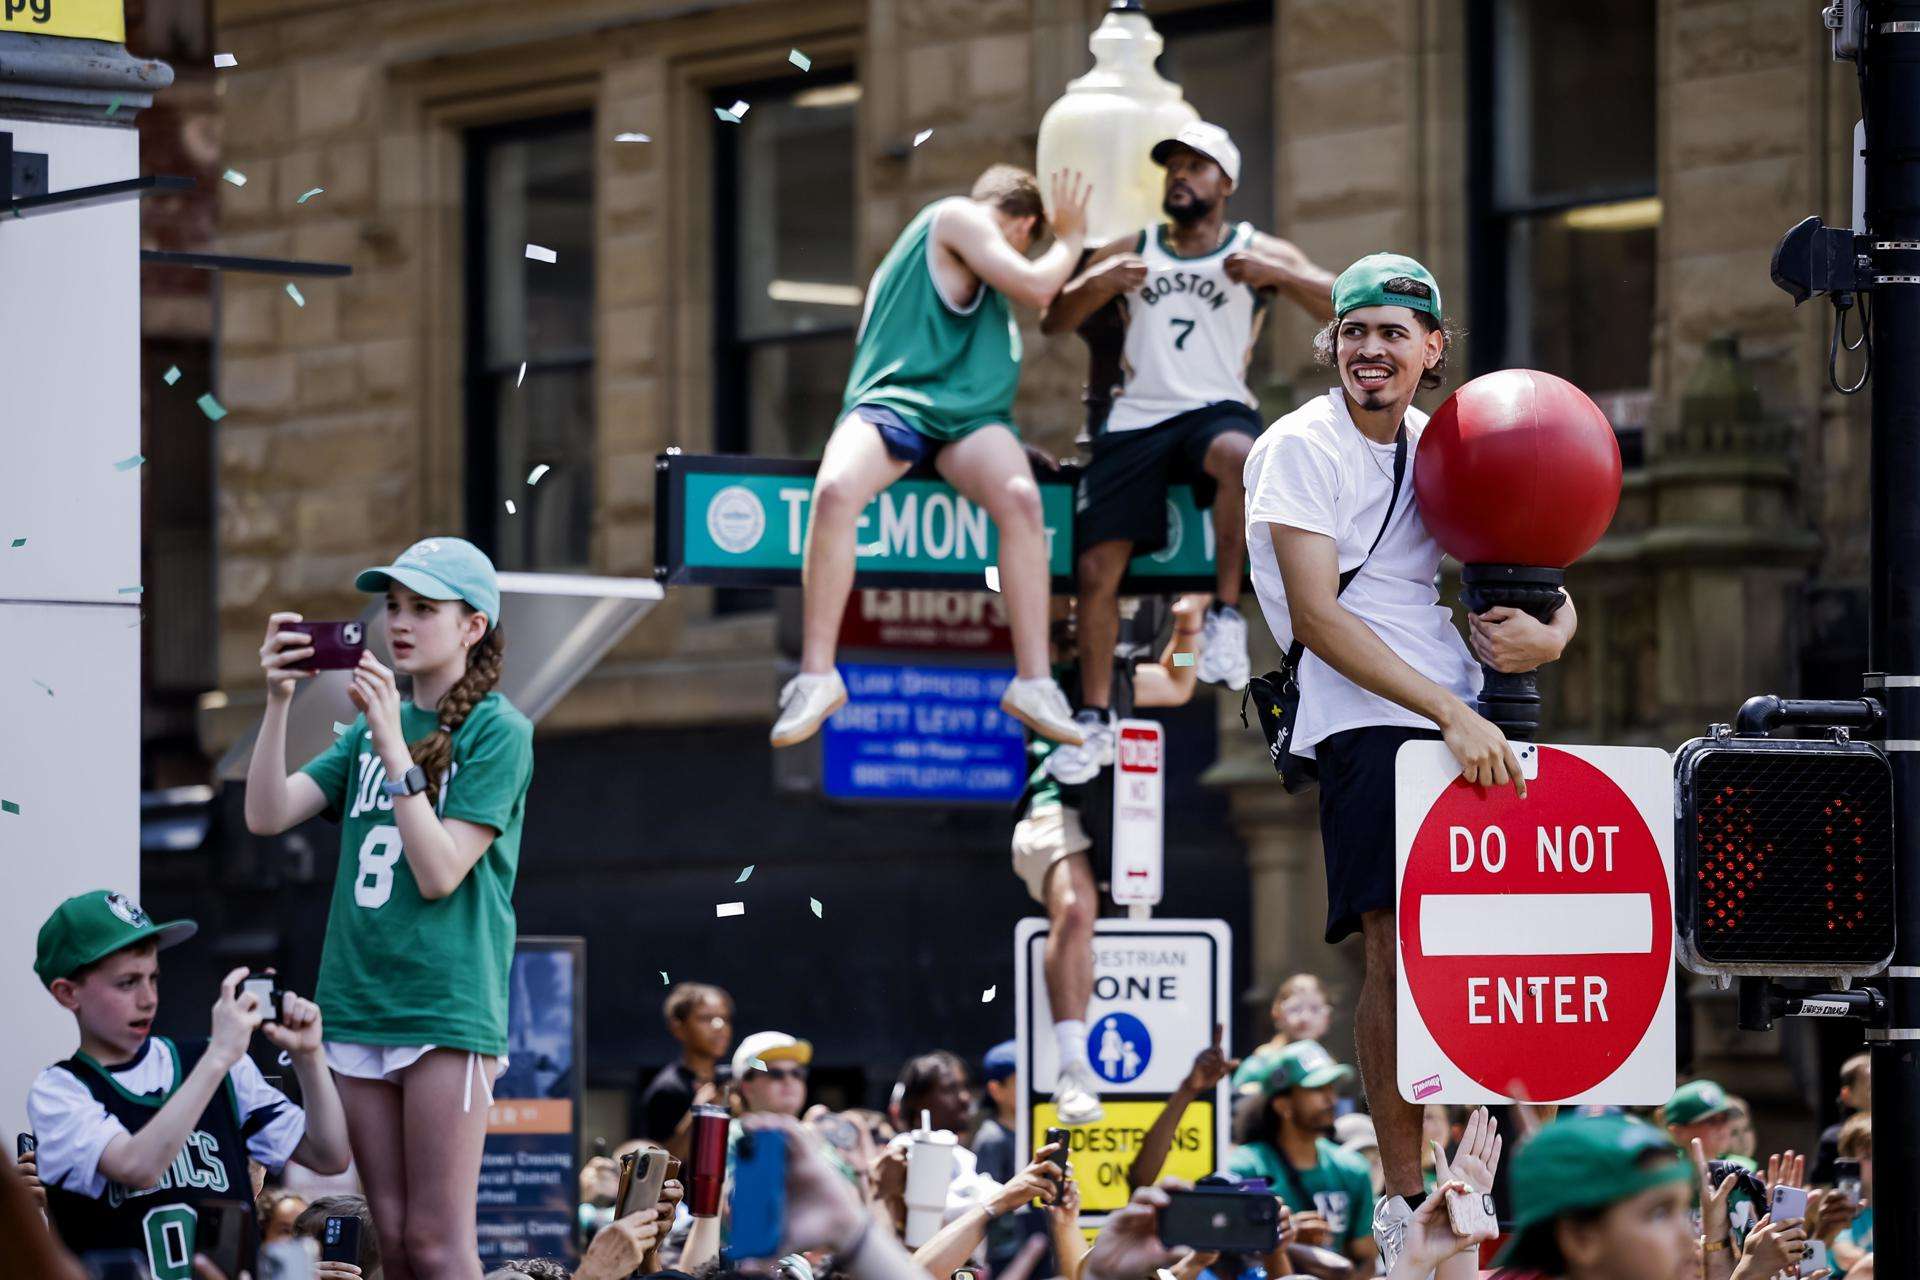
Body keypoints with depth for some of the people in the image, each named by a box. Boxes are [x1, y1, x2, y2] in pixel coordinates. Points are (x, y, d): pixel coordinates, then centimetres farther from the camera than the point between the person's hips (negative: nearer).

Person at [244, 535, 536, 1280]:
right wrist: (277, 702, -7)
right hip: (359, 1007, 6)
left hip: (445, 1013, -6)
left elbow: (440, 872, -12)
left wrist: (394, 747, -15)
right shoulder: (371, 727, 16)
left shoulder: (498, 733, -3)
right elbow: (268, 815, 5)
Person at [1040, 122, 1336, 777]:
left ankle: (1226, 615, -29)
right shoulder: (1130, 252, 16)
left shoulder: (1259, 252, 8)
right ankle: (1094, 719, 3)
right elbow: (1053, 322, 13)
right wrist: (1098, 284, -8)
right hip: (1136, 421, 3)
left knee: (1239, 454, -41)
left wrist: (1274, 276, -18)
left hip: (1216, 410, -3)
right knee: (1097, 569, -9)